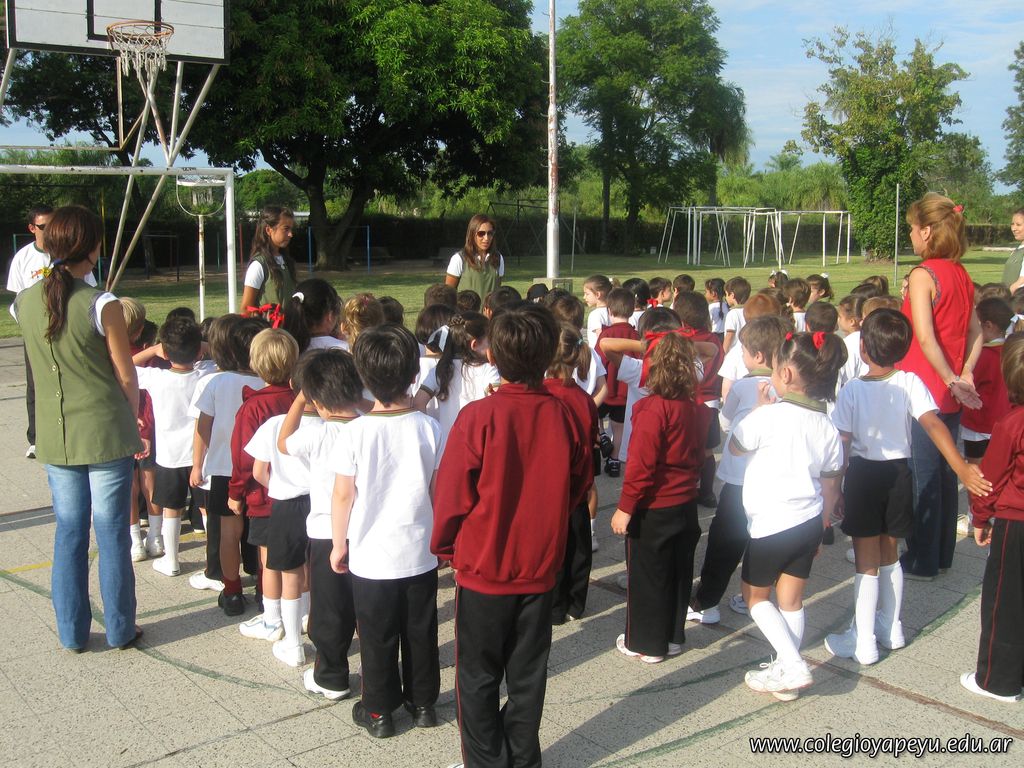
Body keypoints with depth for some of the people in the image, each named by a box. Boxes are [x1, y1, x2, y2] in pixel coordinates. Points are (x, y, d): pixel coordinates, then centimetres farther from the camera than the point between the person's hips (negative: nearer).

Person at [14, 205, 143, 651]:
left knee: (69, 532, 14)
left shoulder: (25, 302, 0)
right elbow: (126, 376, -7)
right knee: (112, 533, 7)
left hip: (54, 436, 4)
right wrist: (134, 424, 8)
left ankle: (72, 633, 23)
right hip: (105, 433, -4)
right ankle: (119, 630, 19)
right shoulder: (102, 305, -15)